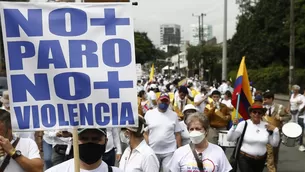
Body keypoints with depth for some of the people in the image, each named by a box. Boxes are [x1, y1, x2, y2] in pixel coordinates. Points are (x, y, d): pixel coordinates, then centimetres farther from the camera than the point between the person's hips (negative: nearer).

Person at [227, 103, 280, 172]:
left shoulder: (266, 126, -2)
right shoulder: (244, 124, -11)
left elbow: (275, 144, 3)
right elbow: (229, 139, -12)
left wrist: (275, 130, -9)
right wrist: (234, 126, -25)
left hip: (261, 160, 4)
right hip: (245, 159, -4)